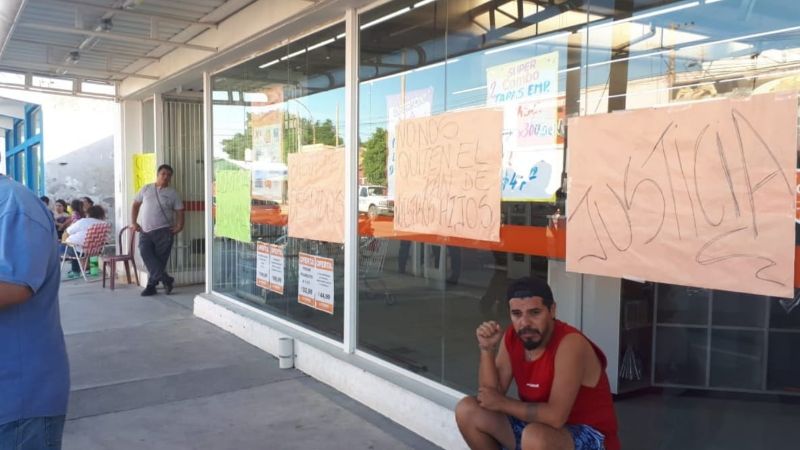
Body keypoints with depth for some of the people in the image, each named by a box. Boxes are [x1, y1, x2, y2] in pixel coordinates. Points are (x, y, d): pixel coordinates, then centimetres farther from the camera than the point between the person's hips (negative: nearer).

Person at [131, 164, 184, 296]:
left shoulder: (172, 193, 5)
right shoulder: (146, 189, 11)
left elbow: (179, 211, 4)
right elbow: (136, 204, 17)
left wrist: (179, 226, -12)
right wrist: (134, 222, 7)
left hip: (163, 232, -2)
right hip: (145, 231, 2)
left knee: (159, 259, -4)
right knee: (145, 252, -20)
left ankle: (151, 285, 10)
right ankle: (166, 279, -16)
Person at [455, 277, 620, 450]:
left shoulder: (570, 343, -27)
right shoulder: (511, 338, -5)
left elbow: (555, 416, -32)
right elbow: (490, 395, -6)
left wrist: (503, 403, -20)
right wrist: (487, 349, -19)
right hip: (540, 423, 7)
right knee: (467, 411, -5)